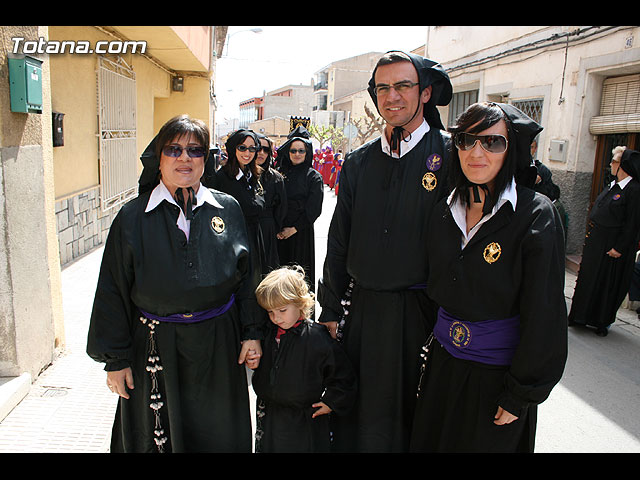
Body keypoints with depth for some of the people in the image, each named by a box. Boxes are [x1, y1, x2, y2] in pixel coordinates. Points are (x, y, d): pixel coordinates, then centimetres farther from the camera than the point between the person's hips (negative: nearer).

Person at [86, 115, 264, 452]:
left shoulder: (227, 209, 0)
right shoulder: (133, 218, -5)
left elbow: (247, 273, 5)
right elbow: (113, 291, -2)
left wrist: (252, 332, 2)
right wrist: (115, 359, -1)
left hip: (219, 345, 2)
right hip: (156, 348, -1)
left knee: (220, 437, 16)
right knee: (157, 436, 15)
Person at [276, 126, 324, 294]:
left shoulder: (314, 177, -1)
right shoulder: (279, 173, 8)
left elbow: (313, 209, -7)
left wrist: (294, 228, -11)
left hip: (301, 232, -3)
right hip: (278, 233, 3)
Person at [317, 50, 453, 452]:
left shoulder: (451, 155, -7)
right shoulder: (360, 162, 5)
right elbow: (339, 241, 8)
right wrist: (330, 309, 9)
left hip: (421, 311, -3)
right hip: (362, 307, 4)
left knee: (408, 411, 13)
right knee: (353, 408, 17)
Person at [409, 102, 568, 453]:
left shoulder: (536, 216, -16)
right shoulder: (445, 212, 0)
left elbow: (544, 316, -15)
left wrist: (519, 397, -12)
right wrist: (429, 351, 8)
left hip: (496, 374, -5)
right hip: (442, 361, 5)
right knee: (428, 442, 20)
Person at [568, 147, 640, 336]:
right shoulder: (612, 186, 9)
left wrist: (619, 248, -19)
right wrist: (589, 234, 14)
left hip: (612, 245, -8)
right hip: (595, 242, 8)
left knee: (608, 283, 4)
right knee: (587, 276, 13)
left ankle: (603, 321, 19)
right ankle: (582, 316, 25)